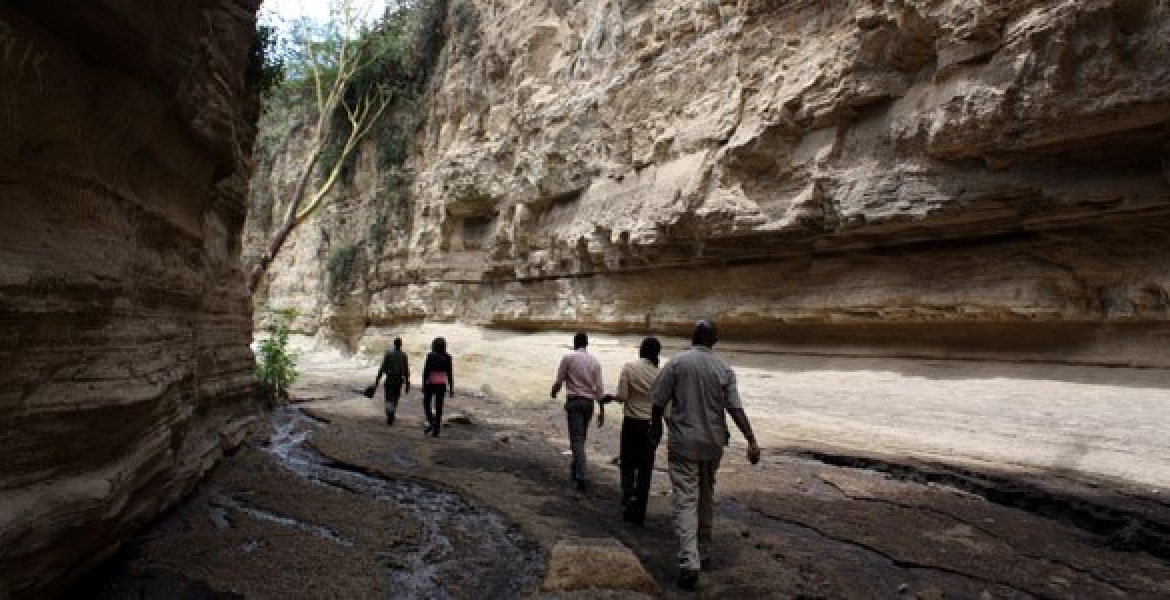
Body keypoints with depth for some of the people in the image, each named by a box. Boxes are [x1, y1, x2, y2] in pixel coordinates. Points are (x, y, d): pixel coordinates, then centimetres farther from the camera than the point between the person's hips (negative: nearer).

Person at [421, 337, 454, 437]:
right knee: (438, 406, 7)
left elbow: (426, 371, -10)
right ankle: (436, 429, 6)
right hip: (442, 384, 3)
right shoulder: (447, 357, 1)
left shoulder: (430, 356, -8)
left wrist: (423, 385, -5)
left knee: (426, 403, 15)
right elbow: (449, 373, 2)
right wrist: (451, 388, 7)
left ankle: (431, 422, -5)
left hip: (431, 383, -3)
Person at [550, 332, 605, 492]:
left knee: (577, 440, -7)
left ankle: (580, 477, -16)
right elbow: (599, 388, 3)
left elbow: (559, 381, -1)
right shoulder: (595, 362, 7)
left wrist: (554, 392, 21)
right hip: (589, 402, 4)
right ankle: (575, 470, 31)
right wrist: (601, 410, 5)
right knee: (581, 439, 19)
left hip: (574, 401, -4)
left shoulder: (568, 358, -4)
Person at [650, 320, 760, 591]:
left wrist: (655, 427, 11)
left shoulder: (677, 363, -9)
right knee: (707, 492, 25)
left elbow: (658, 402, -5)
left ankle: (689, 563, -13)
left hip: (683, 442, -3)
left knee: (685, 499, -3)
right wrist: (752, 441, -9)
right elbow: (736, 409, -10)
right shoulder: (725, 369, -2)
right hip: (713, 442, 4)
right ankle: (704, 537, 46)